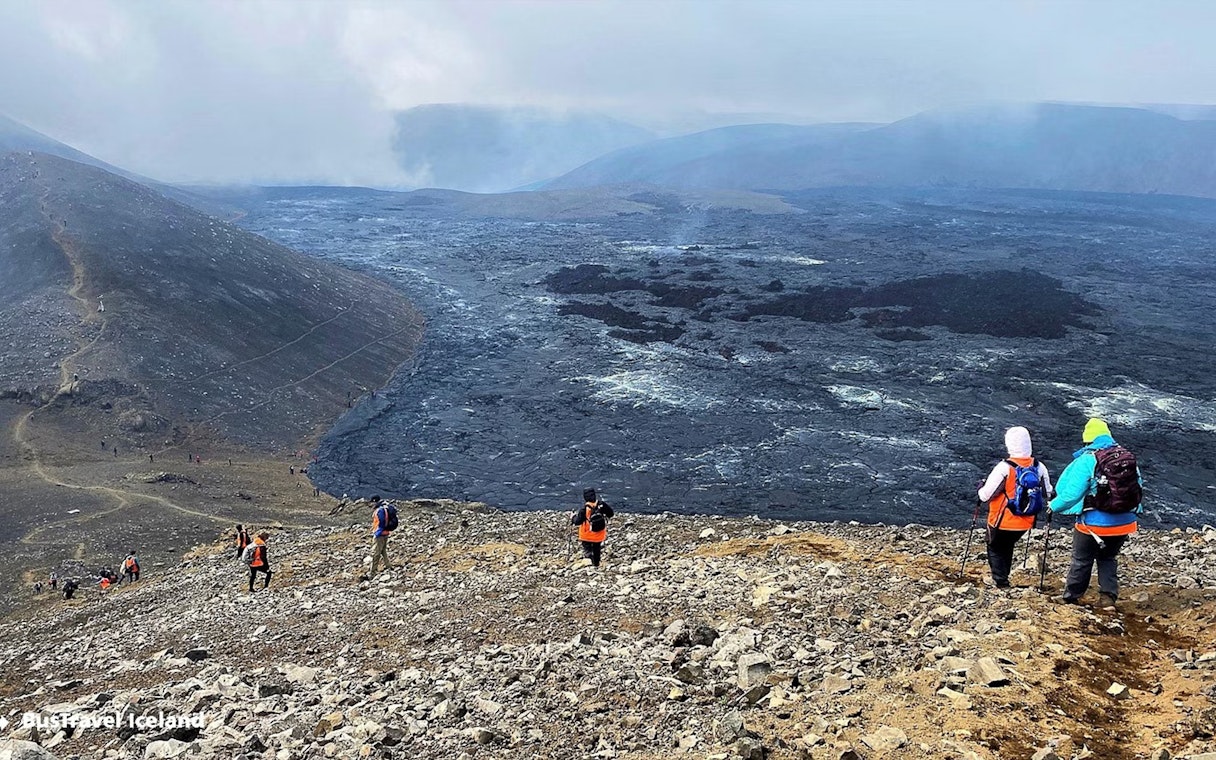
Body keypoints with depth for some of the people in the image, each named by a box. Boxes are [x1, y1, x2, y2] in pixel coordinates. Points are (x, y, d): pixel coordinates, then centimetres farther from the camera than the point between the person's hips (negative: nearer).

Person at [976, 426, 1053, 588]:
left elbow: (986, 495, -19)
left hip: (1002, 521, -5)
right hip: (1025, 522, 5)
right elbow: (1047, 495, 7)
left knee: (995, 548, 17)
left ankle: (1000, 580, 10)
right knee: (1008, 546, 27)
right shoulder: (1039, 467, -6)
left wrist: (981, 489, 3)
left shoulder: (1004, 468, -23)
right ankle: (1003, 573, 35)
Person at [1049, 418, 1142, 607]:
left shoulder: (1087, 460, -16)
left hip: (1093, 524, -4)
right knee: (1108, 558, 25)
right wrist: (1134, 514, 23)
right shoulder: (1129, 457, 1)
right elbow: (1137, 490, 9)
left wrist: (1054, 506, -2)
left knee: (1081, 561, 15)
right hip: (1125, 524, 4)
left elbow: (1071, 493, -19)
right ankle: (1109, 596, 18)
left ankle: (1070, 597, 29)